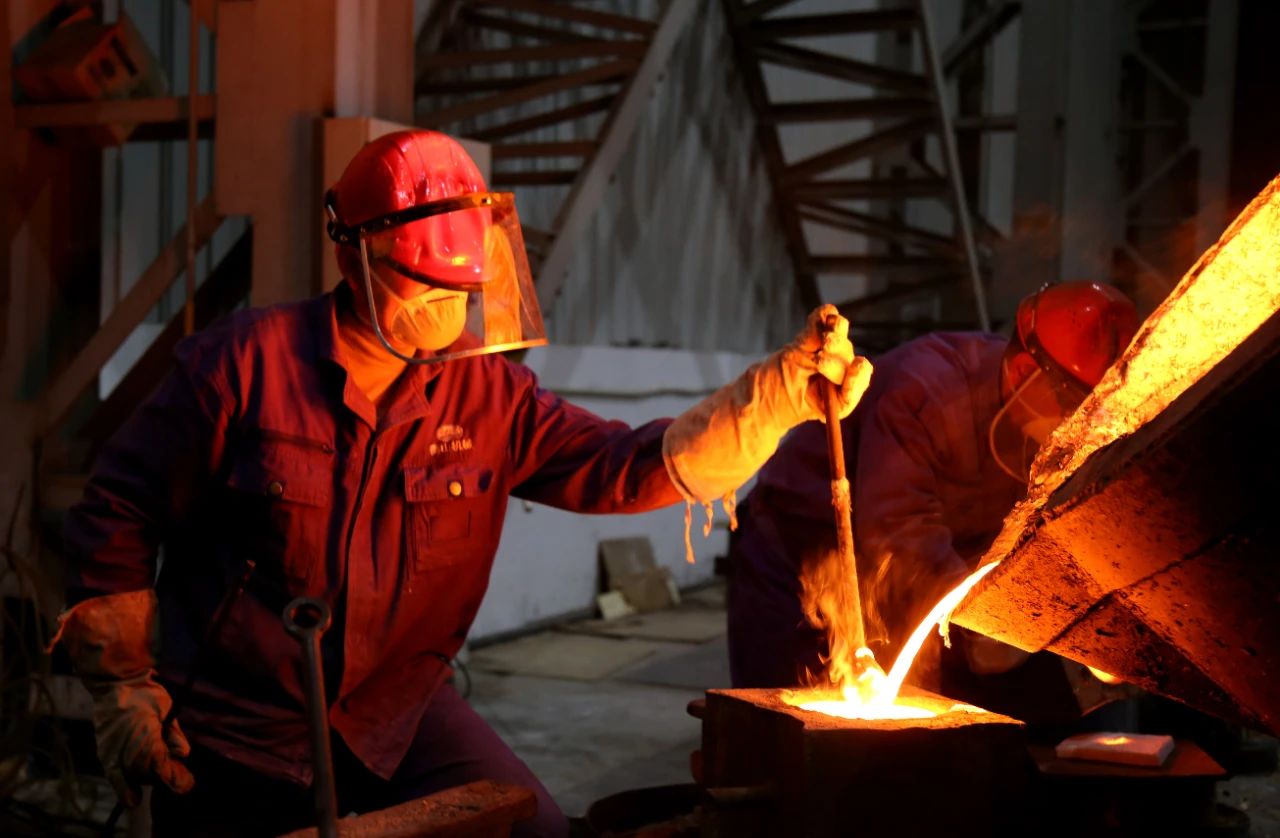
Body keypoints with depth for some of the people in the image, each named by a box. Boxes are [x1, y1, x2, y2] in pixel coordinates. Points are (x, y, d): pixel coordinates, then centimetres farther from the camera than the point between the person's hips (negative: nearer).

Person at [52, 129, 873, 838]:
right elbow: (121, 510, -8)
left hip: (396, 713, 3)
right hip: (235, 733, -3)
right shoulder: (247, 361, -15)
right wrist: (125, 688, -7)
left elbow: (629, 465, -13)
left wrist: (782, 393, -26)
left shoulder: (489, 397, -5)